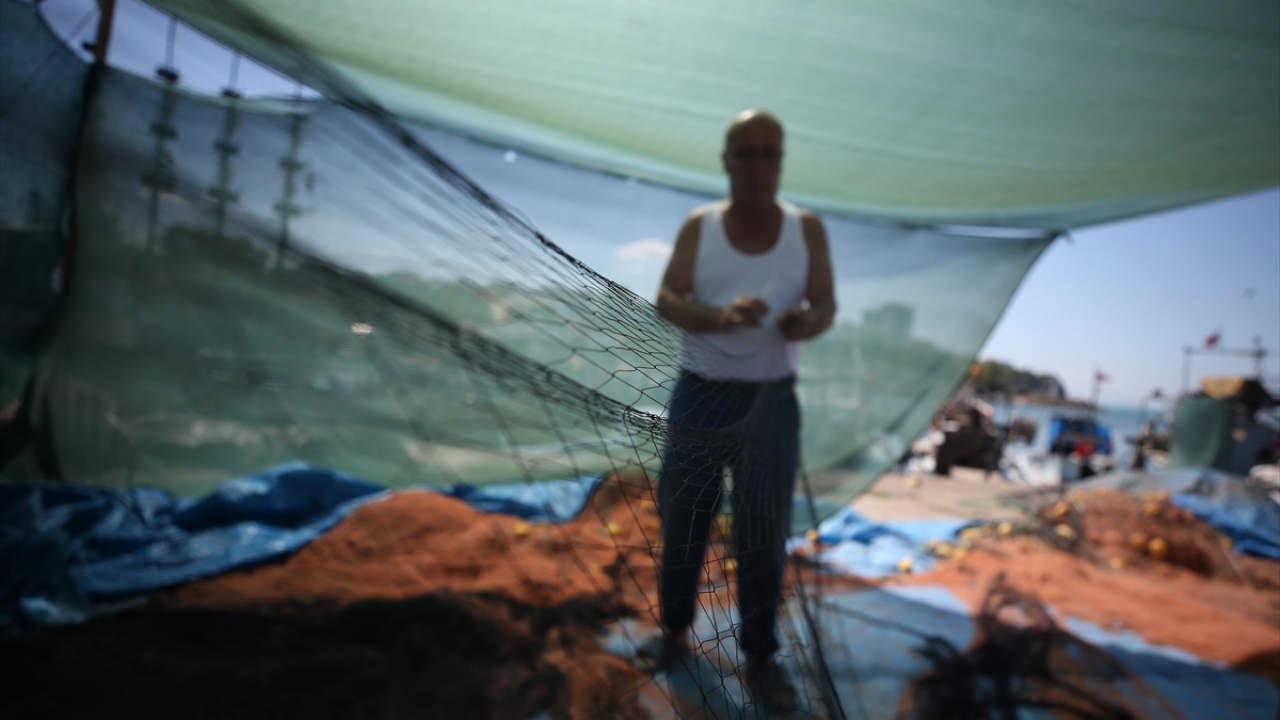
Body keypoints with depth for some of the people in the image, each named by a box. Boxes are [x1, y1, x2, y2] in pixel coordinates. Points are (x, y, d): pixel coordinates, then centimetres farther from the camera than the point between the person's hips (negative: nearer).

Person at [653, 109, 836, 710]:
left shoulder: (807, 229, -2)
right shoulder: (698, 226, -3)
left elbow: (826, 307, -6)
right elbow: (667, 302, -12)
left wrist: (806, 320, -31)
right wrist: (723, 316, -32)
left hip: (772, 402, 0)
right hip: (700, 396, 0)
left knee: (764, 535, 5)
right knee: (683, 522, 12)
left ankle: (760, 656, 22)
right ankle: (675, 625, 35)